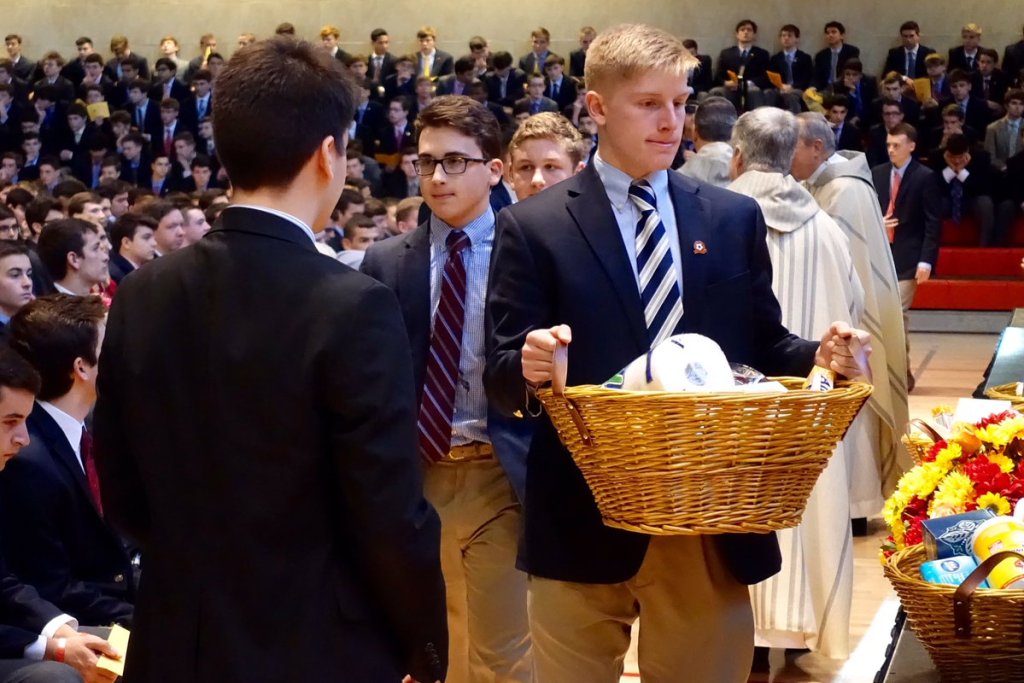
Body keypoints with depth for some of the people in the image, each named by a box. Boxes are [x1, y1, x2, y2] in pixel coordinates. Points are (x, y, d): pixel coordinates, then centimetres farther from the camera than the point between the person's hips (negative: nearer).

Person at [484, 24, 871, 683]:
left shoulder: (735, 218, 10)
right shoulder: (534, 226, -1)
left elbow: (760, 348, 13)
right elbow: (502, 378, -3)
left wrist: (818, 356, -8)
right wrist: (529, 367, -26)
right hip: (583, 522, -2)